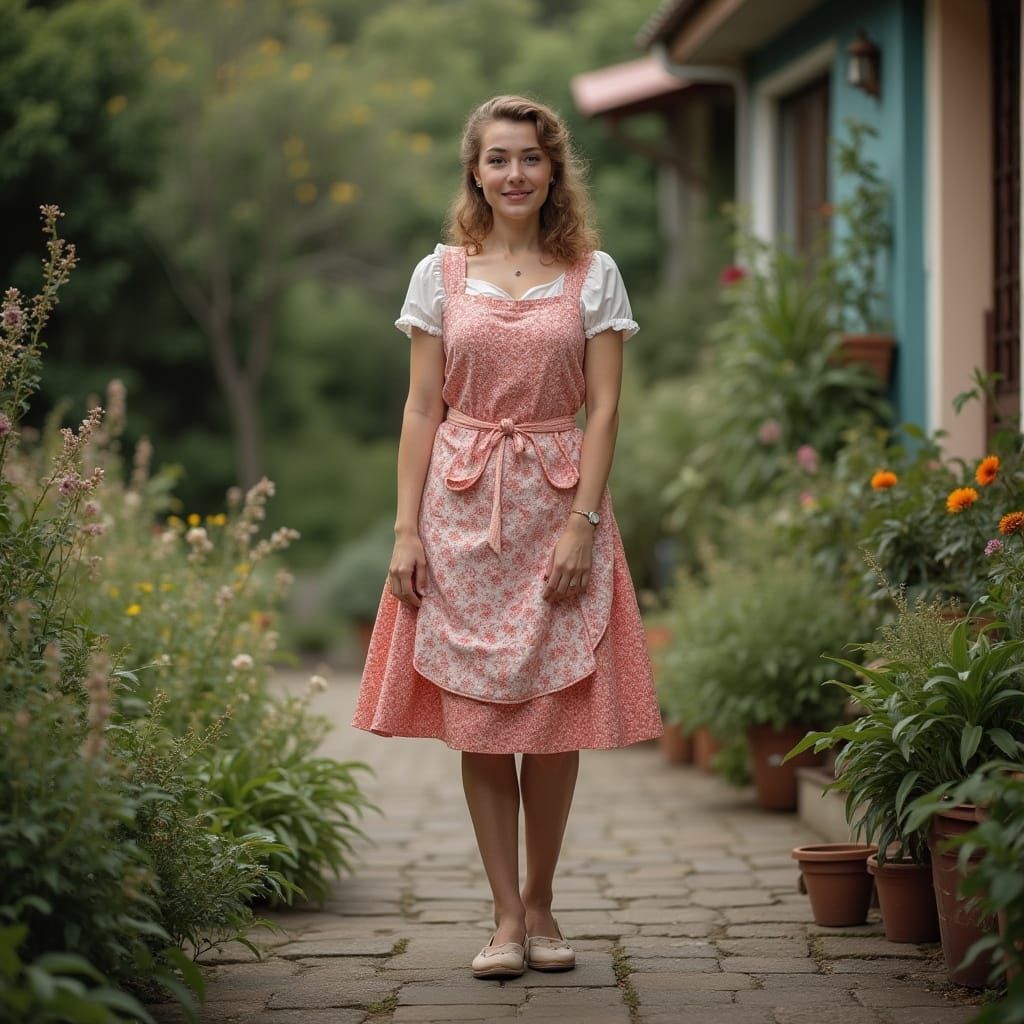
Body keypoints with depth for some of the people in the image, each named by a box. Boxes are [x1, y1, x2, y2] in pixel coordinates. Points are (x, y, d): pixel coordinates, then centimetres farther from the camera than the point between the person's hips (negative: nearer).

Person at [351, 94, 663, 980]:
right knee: (477, 713, 0)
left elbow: (604, 408, 0)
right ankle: (507, 914, 8)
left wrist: (583, 523, -10)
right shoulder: (441, 274, 6)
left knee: (554, 714, 1)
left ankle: (540, 901, 16)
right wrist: (407, 529, -2)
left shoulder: (593, 275, 4)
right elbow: (421, 408, 5)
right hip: (462, 509, 1)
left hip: (558, 505, 0)